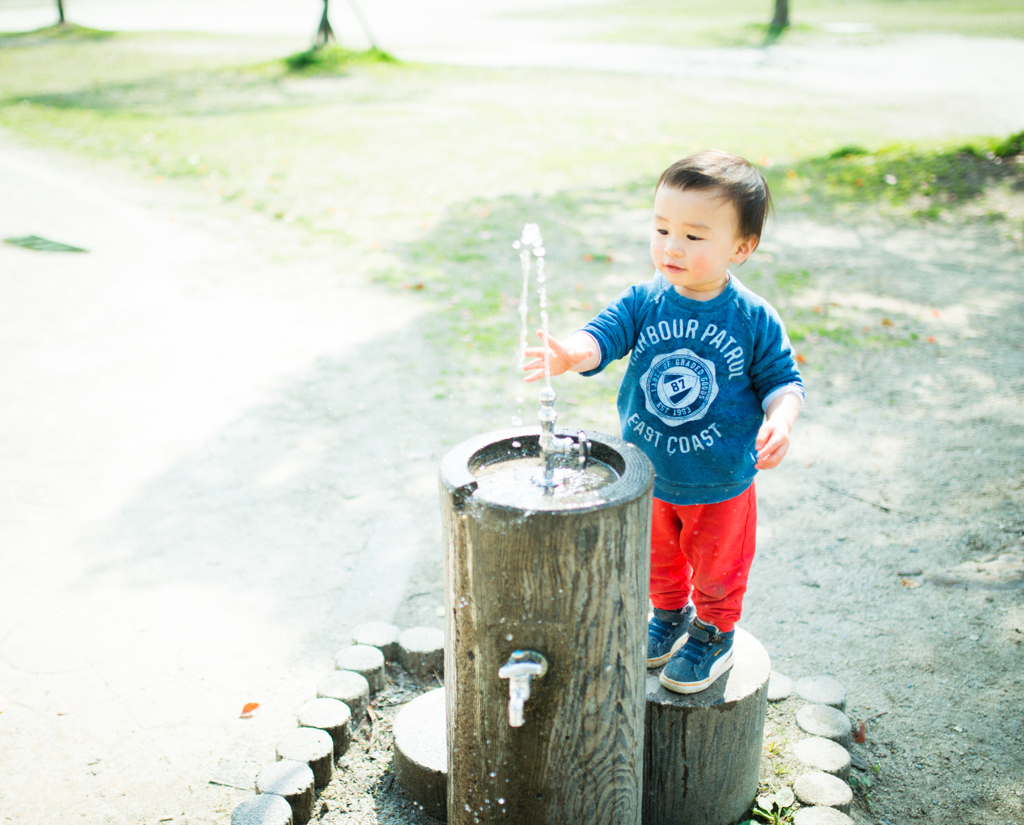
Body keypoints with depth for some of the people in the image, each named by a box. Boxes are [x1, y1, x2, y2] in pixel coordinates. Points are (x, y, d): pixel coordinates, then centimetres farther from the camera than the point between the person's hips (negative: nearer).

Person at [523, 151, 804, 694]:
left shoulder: (754, 319, -17)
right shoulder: (643, 303, -14)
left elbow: (782, 378, -9)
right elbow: (603, 335, -26)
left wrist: (780, 421, -30)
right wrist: (571, 354, -49)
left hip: (721, 484, -2)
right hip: (648, 475, 3)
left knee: (717, 569, 21)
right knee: (657, 560, 27)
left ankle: (713, 633, 49)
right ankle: (669, 615, 55)